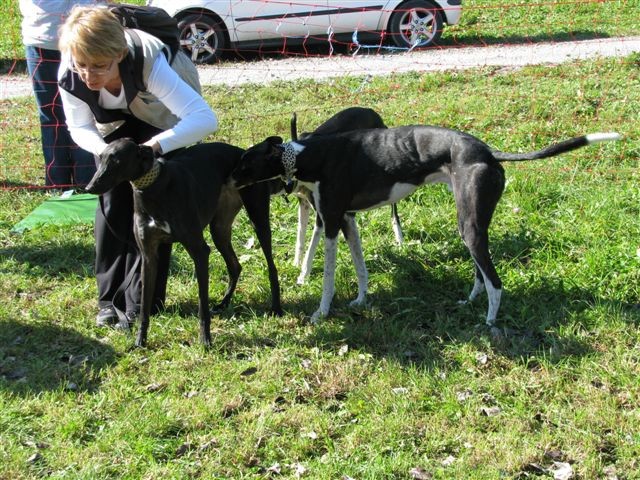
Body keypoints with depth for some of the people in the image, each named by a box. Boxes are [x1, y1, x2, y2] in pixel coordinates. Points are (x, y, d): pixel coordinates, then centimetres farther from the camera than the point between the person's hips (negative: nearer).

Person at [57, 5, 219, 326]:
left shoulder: (149, 63, -44)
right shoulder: (69, 74, -32)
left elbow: (206, 118, -50)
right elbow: (80, 128, -15)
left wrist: (156, 146, -61)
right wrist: (104, 150, -37)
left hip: (160, 118, -3)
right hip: (114, 123, 3)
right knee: (113, 202, -4)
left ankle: (144, 300, 2)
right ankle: (111, 297, 8)